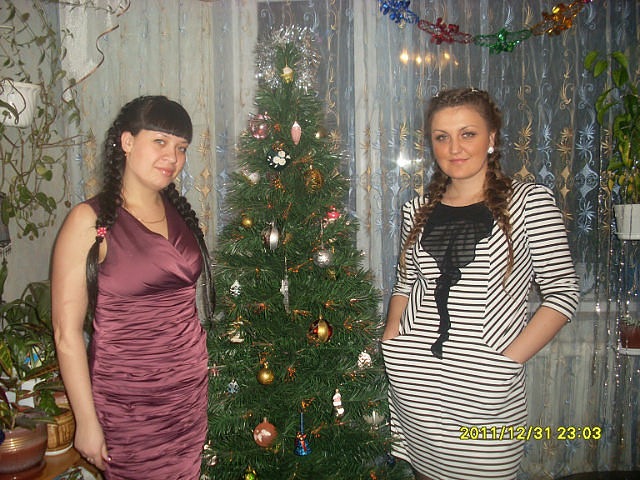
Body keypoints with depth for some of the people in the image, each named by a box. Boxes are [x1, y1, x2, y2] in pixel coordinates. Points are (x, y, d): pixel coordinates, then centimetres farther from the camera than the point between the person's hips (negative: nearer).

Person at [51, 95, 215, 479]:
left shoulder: (180, 212, 5)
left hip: (191, 391, 5)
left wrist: (201, 376, 11)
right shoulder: (91, 221, -13)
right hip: (127, 400, -5)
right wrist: (87, 421, -11)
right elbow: (67, 332, -12)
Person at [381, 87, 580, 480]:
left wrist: (509, 359, -12)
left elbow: (563, 293, -5)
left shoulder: (531, 202, -4)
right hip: (413, 386, 4)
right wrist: (391, 342, 1)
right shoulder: (418, 211, 7)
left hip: (485, 390, -3)